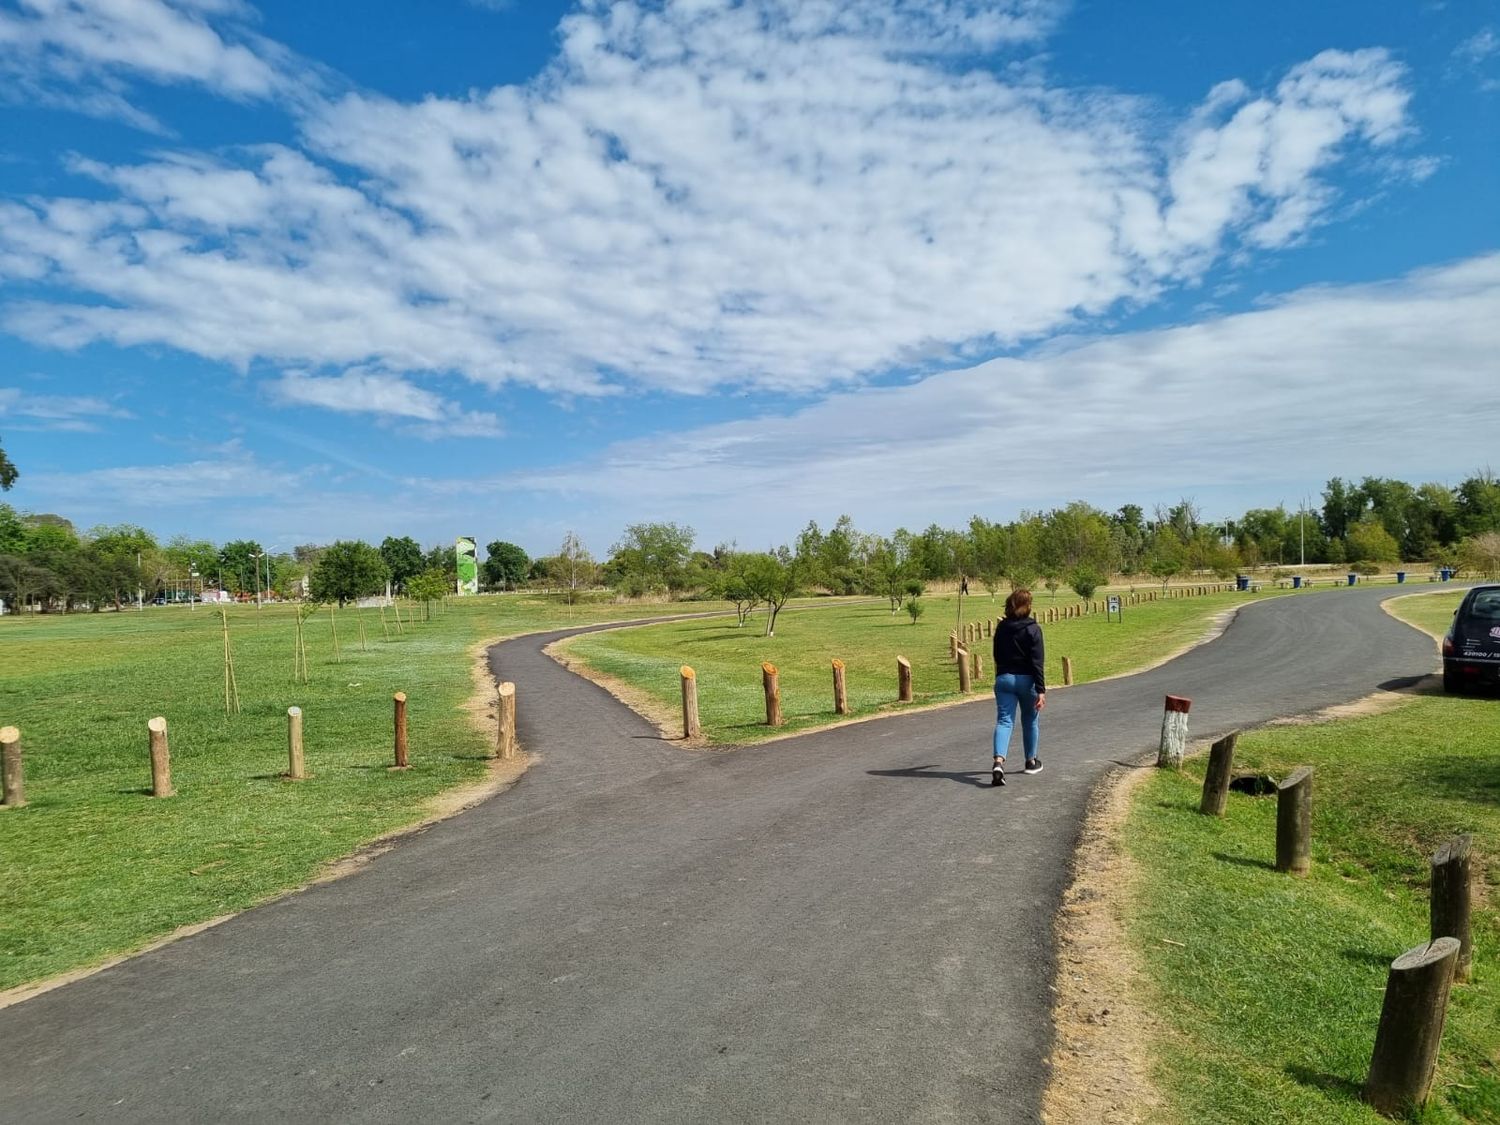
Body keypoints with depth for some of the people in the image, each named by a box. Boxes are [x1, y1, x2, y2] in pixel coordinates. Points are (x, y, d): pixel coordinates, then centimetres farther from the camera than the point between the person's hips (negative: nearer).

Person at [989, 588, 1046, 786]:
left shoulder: (1001, 627, 4)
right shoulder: (1032, 629, -11)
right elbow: (1038, 662, -15)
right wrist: (1041, 690, -16)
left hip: (1003, 679, 3)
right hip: (1026, 679, -3)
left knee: (1004, 720, -3)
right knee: (1030, 721, 17)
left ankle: (998, 761, -25)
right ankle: (1031, 761, 32)